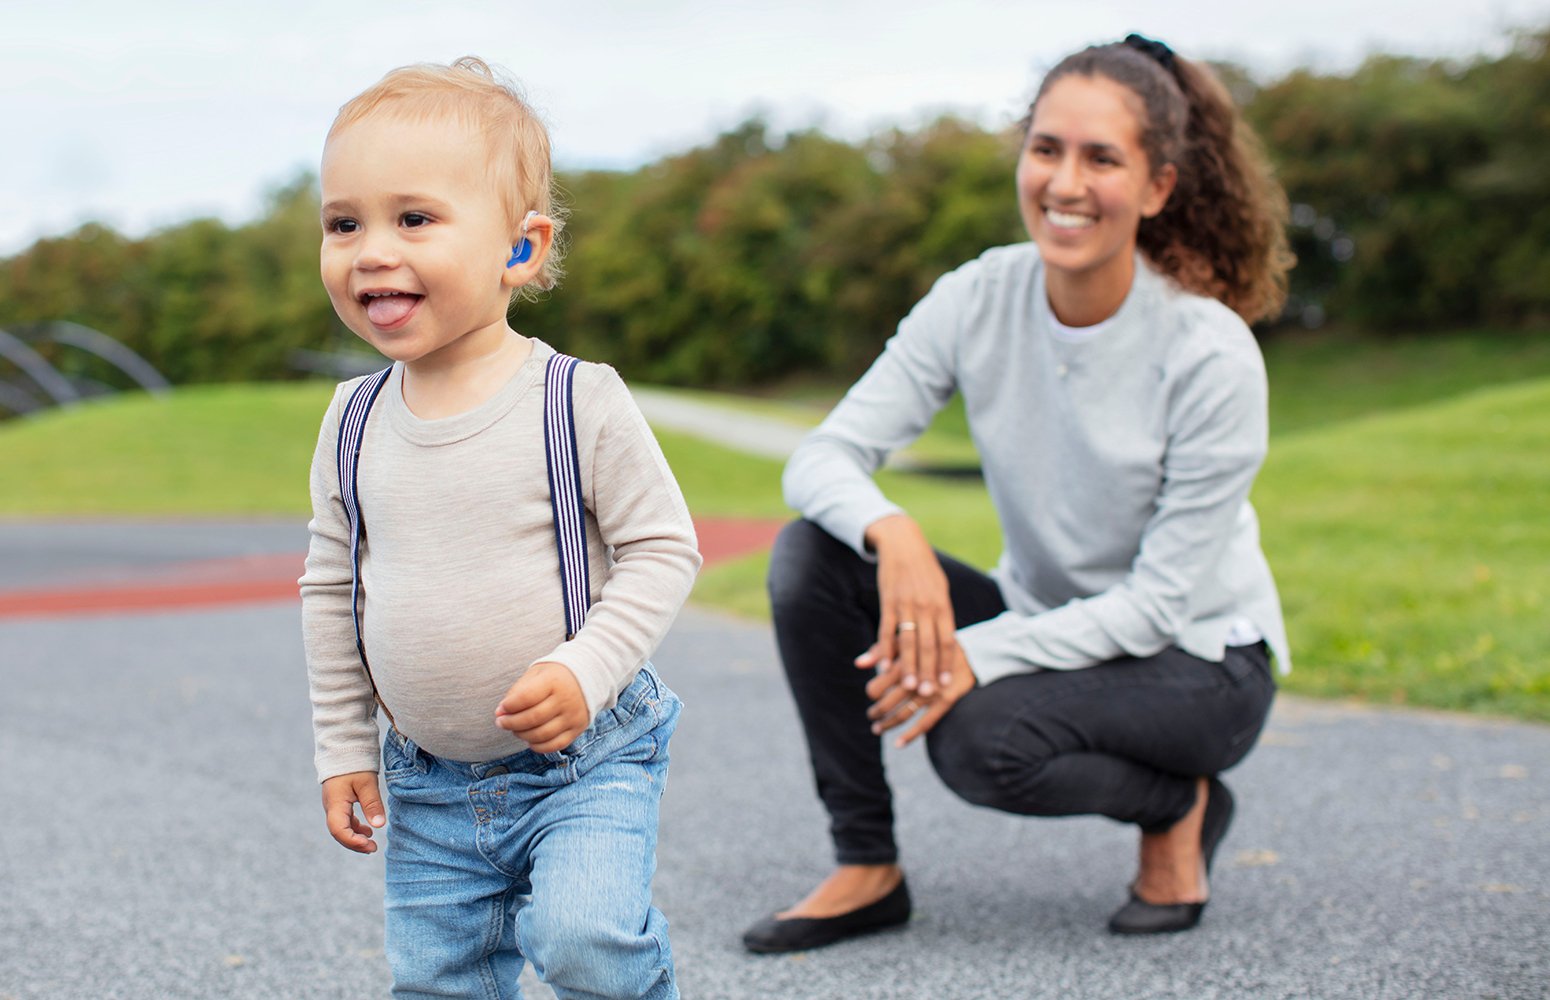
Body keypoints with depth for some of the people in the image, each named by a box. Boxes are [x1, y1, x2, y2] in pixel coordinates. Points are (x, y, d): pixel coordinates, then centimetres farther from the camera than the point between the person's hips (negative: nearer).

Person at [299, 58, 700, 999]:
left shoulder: (582, 402, -14)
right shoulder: (354, 422, 0)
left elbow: (663, 549, -9)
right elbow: (332, 587, 10)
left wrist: (587, 668, -23)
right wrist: (345, 748, 11)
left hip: (585, 757, -4)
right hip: (428, 784, 5)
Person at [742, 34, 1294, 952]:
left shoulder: (1211, 355, -23)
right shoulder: (980, 301, -11)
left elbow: (1160, 602, -21)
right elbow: (824, 458, -14)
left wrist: (981, 654, -31)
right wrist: (889, 531, -37)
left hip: (1199, 662, -5)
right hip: (1044, 626, 5)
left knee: (981, 736, -33)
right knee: (813, 555, -16)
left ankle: (1181, 806, -1)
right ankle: (868, 869, -5)